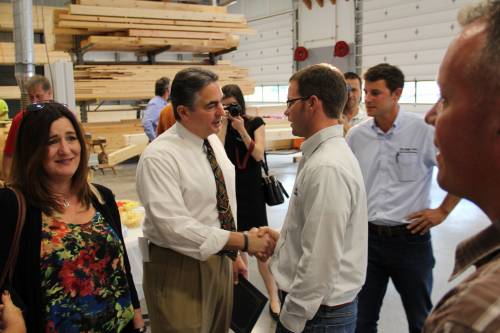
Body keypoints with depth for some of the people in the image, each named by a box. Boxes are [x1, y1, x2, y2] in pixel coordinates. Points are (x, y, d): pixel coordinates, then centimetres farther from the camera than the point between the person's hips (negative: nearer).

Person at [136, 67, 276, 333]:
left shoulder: (213, 141, 3)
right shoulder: (159, 157, -22)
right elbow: (175, 227, -28)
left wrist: (233, 254, 13)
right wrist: (244, 241, -27)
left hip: (220, 261, 7)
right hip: (179, 270, -7)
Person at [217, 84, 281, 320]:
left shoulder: (255, 123, -1)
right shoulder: (219, 126, 2)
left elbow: (259, 155, -12)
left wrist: (241, 130, -19)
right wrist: (223, 125, -14)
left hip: (252, 189, -2)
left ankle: (273, 296, 7)